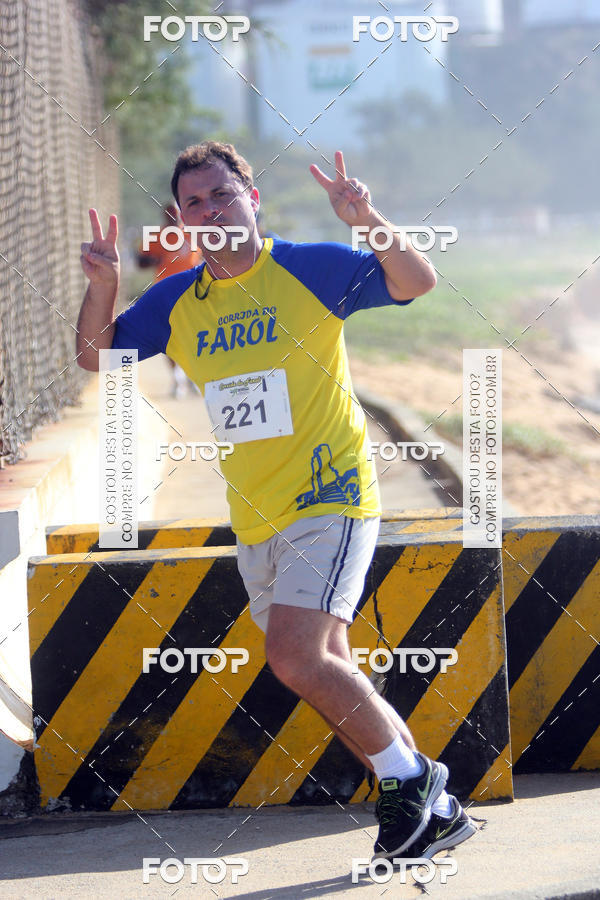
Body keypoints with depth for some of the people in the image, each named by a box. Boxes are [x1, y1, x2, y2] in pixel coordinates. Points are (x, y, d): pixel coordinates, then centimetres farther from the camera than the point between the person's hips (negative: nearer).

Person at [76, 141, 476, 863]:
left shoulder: (308, 267, -7)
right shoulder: (176, 302, 8)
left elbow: (419, 284, -15)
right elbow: (95, 355, 10)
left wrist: (369, 222, -33)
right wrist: (102, 286, -8)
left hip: (331, 496, -7)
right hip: (254, 523, 7)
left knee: (295, 657, -23)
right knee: (328, 677, 12)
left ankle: (410, 778, -4)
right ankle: (436, 812, 25)